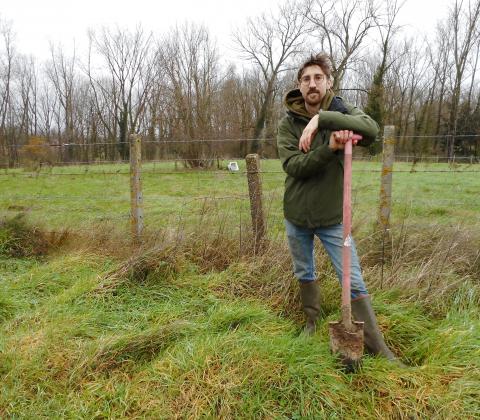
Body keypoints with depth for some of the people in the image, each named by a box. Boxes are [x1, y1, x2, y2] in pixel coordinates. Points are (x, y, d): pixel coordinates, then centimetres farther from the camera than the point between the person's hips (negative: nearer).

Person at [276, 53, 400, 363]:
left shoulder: (343, 113, -7)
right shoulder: (288, 124, -6)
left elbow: (372, 130, -29)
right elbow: (293, 166, -20)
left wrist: (322, 118, -37)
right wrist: (329, 147, -35)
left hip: (332, 217, -2)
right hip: (296, 216, 2)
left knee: (354, 283, 0)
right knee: (305, 275, 19)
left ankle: (379, 348, 13)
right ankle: (312, 323, 42)